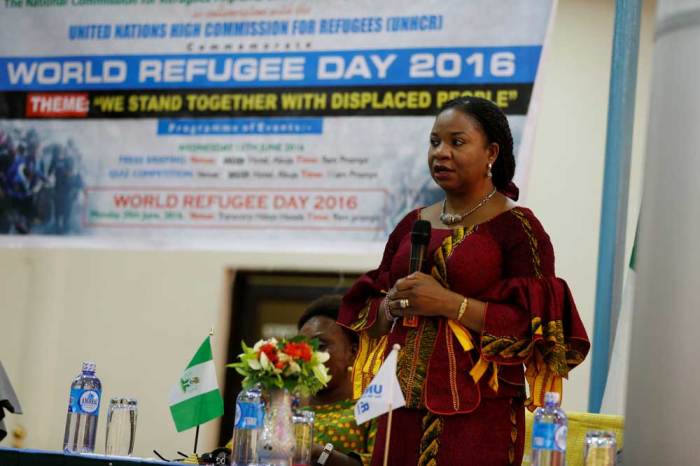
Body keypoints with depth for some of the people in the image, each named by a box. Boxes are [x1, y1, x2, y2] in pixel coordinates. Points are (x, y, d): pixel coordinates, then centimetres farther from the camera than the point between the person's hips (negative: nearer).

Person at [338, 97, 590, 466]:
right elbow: (368, 317, 18)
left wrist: (449, 303, -17)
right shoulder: (411, 226, 14)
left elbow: (532, 325, -13)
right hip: (406, 410, 5)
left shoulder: (517, 228, -4)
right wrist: (391, 307, -4)